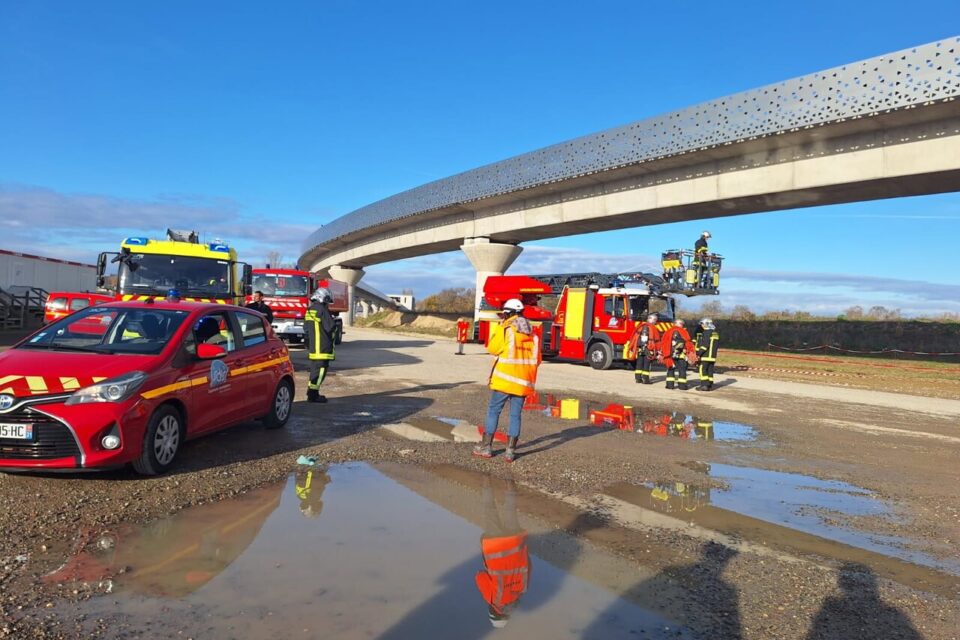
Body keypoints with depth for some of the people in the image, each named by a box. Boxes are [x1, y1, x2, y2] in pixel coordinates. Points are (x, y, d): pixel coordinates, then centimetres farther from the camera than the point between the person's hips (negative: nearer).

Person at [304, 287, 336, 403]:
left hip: (312, 347, 9)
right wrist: (334, 322, 4)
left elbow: (305, 328, 20)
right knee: (320, 370, -6)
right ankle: (313, 395, -8)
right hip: (322, 347, -9)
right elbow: (330, 327, -17)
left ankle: (311, 393, 23)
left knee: (314, 369, 17)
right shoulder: (322, 310, -14)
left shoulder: (309, 310, 14)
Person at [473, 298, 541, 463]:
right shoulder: (532, 333, 10)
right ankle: (510, 451, 6)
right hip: (523, 381, 5)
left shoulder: (506, 329, -8)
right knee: (515, 414, 7)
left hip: (504, 378, -4)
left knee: (493, 411, 5)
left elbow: (493, 349, -2)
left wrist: (497, 328, 5)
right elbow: (537, 359, 12)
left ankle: (486, 447, 9)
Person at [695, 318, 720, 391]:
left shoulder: (706, 332, -13)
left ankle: (704, 385, -9)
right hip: (713, 355, 8)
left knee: (703, 369, -5)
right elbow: (718, 344, 20)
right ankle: (709, 385, 12)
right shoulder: (716, 333, 15)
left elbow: (705, 344, -19)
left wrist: (699, 353, -15)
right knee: (710, 370, 10)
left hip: (706, 355, -8)